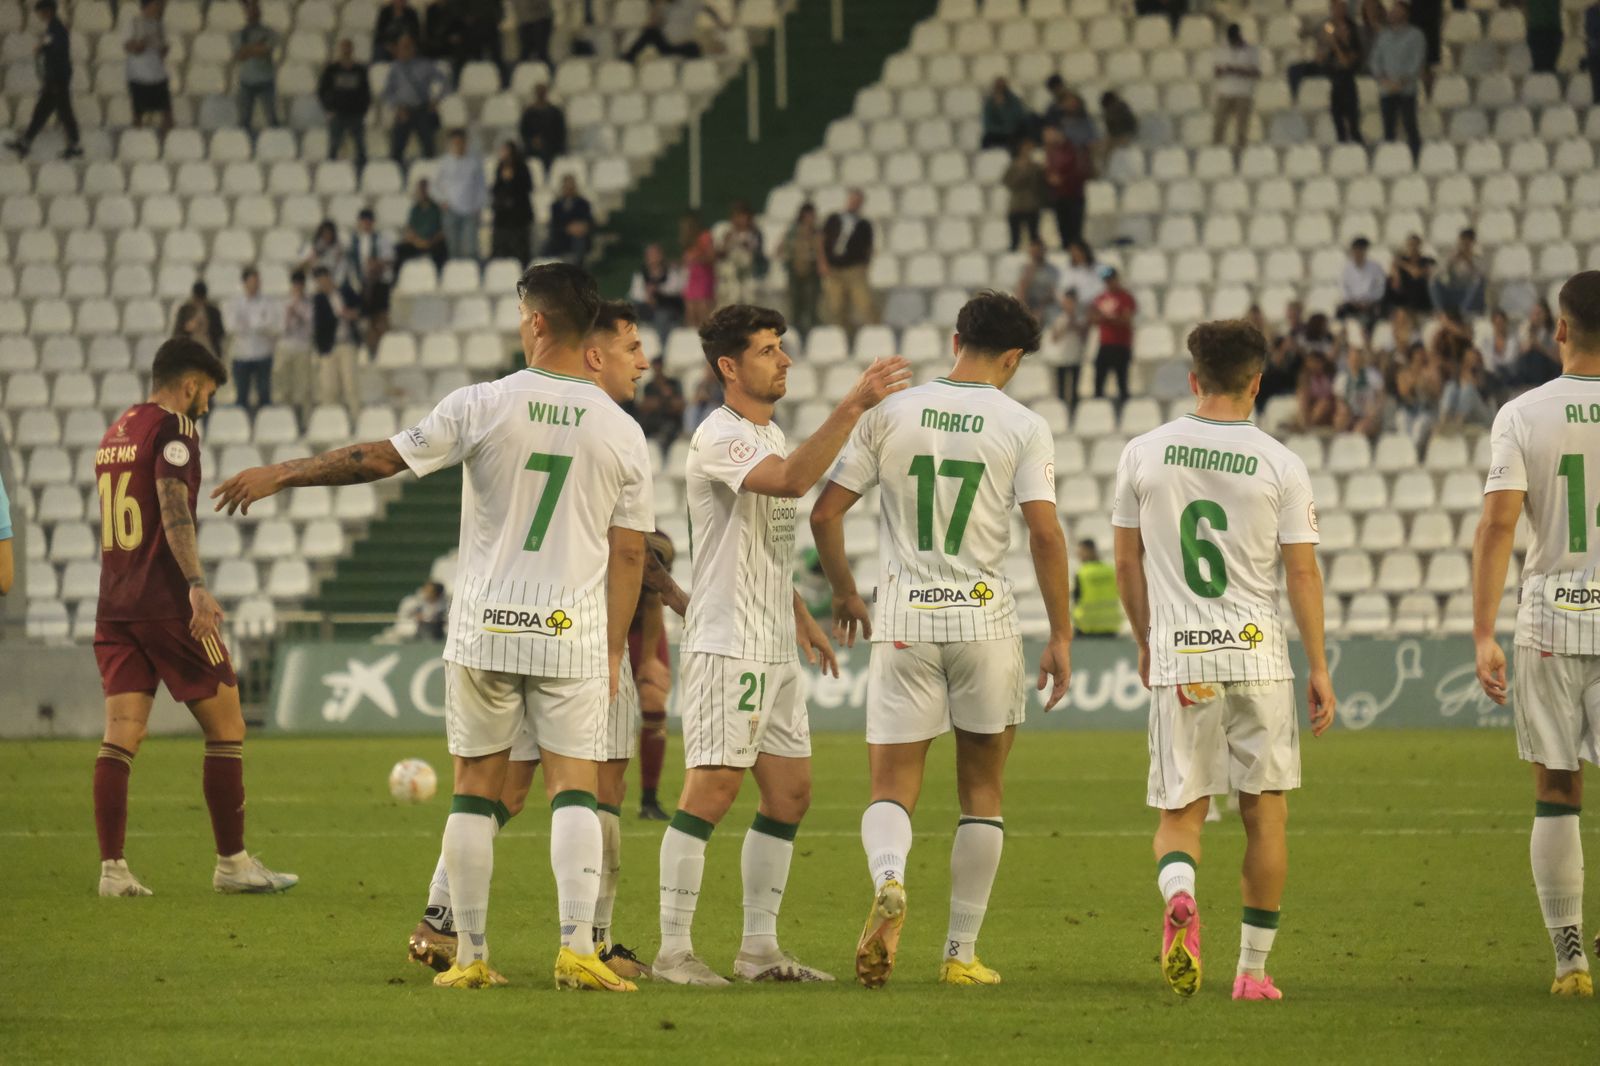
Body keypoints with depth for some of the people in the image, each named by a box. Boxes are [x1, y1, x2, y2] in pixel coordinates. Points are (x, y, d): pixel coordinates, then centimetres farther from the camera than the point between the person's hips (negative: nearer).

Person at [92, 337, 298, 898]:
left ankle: (112, 867, -7)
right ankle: (232, 862, 6)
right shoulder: (173, 427, -7)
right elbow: (173, 506, -21)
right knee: (226, 728, 3)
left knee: (121, 735, 2)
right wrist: (197, 585, -29)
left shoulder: (114, 433, 18)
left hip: (114, 609, 8)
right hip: (167, 605, -8)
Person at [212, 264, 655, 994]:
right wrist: (614, 653, 12)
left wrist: (280, 475, 10)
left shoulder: (483, 406, -6)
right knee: (574, 788, 1)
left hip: (484, 631, -1)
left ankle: (470, 956, 8)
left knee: (476, 788, 7)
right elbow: (629, 554, 4)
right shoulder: (622, 432, 1)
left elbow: (378, 460, -2)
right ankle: (578, 948, -13)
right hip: (573, 634, 1)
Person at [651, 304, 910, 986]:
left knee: (790, 791, 8)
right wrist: (853, 406, -36)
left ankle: (759, 947, 13)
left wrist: (802, 619, 26)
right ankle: (673, 950, -7)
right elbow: (793, 480, -33)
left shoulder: (771, 435, 17)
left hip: (775, 649, 10)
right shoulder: (719, 437, -14)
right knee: (712, 791, -11)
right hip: (726, 644, -10)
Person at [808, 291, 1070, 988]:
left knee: (892, 788, 3)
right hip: (986, 618, -1)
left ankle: (889, 879, -30)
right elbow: (1045, 534, -9)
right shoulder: (1023, 427, -2)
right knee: (981, 791, 13)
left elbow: (824, 513, 3)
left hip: (903, 623, 1)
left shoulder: (890, 414, 3)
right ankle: (962, 953, 12)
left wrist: (844, 592, 19)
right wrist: (1060, 635, -2)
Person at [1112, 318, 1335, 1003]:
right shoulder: (1280, 465, -3)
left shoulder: (1144, 454, 3)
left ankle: (1179, 895, -26)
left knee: (1180, 812, 7)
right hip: (1258, 657, -1)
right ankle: (1253, 970, 9)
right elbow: (1302, 573, -1)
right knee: (1265, 813, 9)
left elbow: (1127, 563, 9)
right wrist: (1319, 669, 5)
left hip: (1177, 660, 1)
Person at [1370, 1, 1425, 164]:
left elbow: (1417, 61, -6)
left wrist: (1401, 81, -15)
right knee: (1388, 130, 4)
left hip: (1406, 90, -4)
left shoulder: (1415, 35, 0)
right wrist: (1381, 78, -7)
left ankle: (1415, 161, 0)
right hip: (1386, 90, 4)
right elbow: (1375, 58, 11)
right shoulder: (1383, 35, 14)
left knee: (1410, 128, -4)